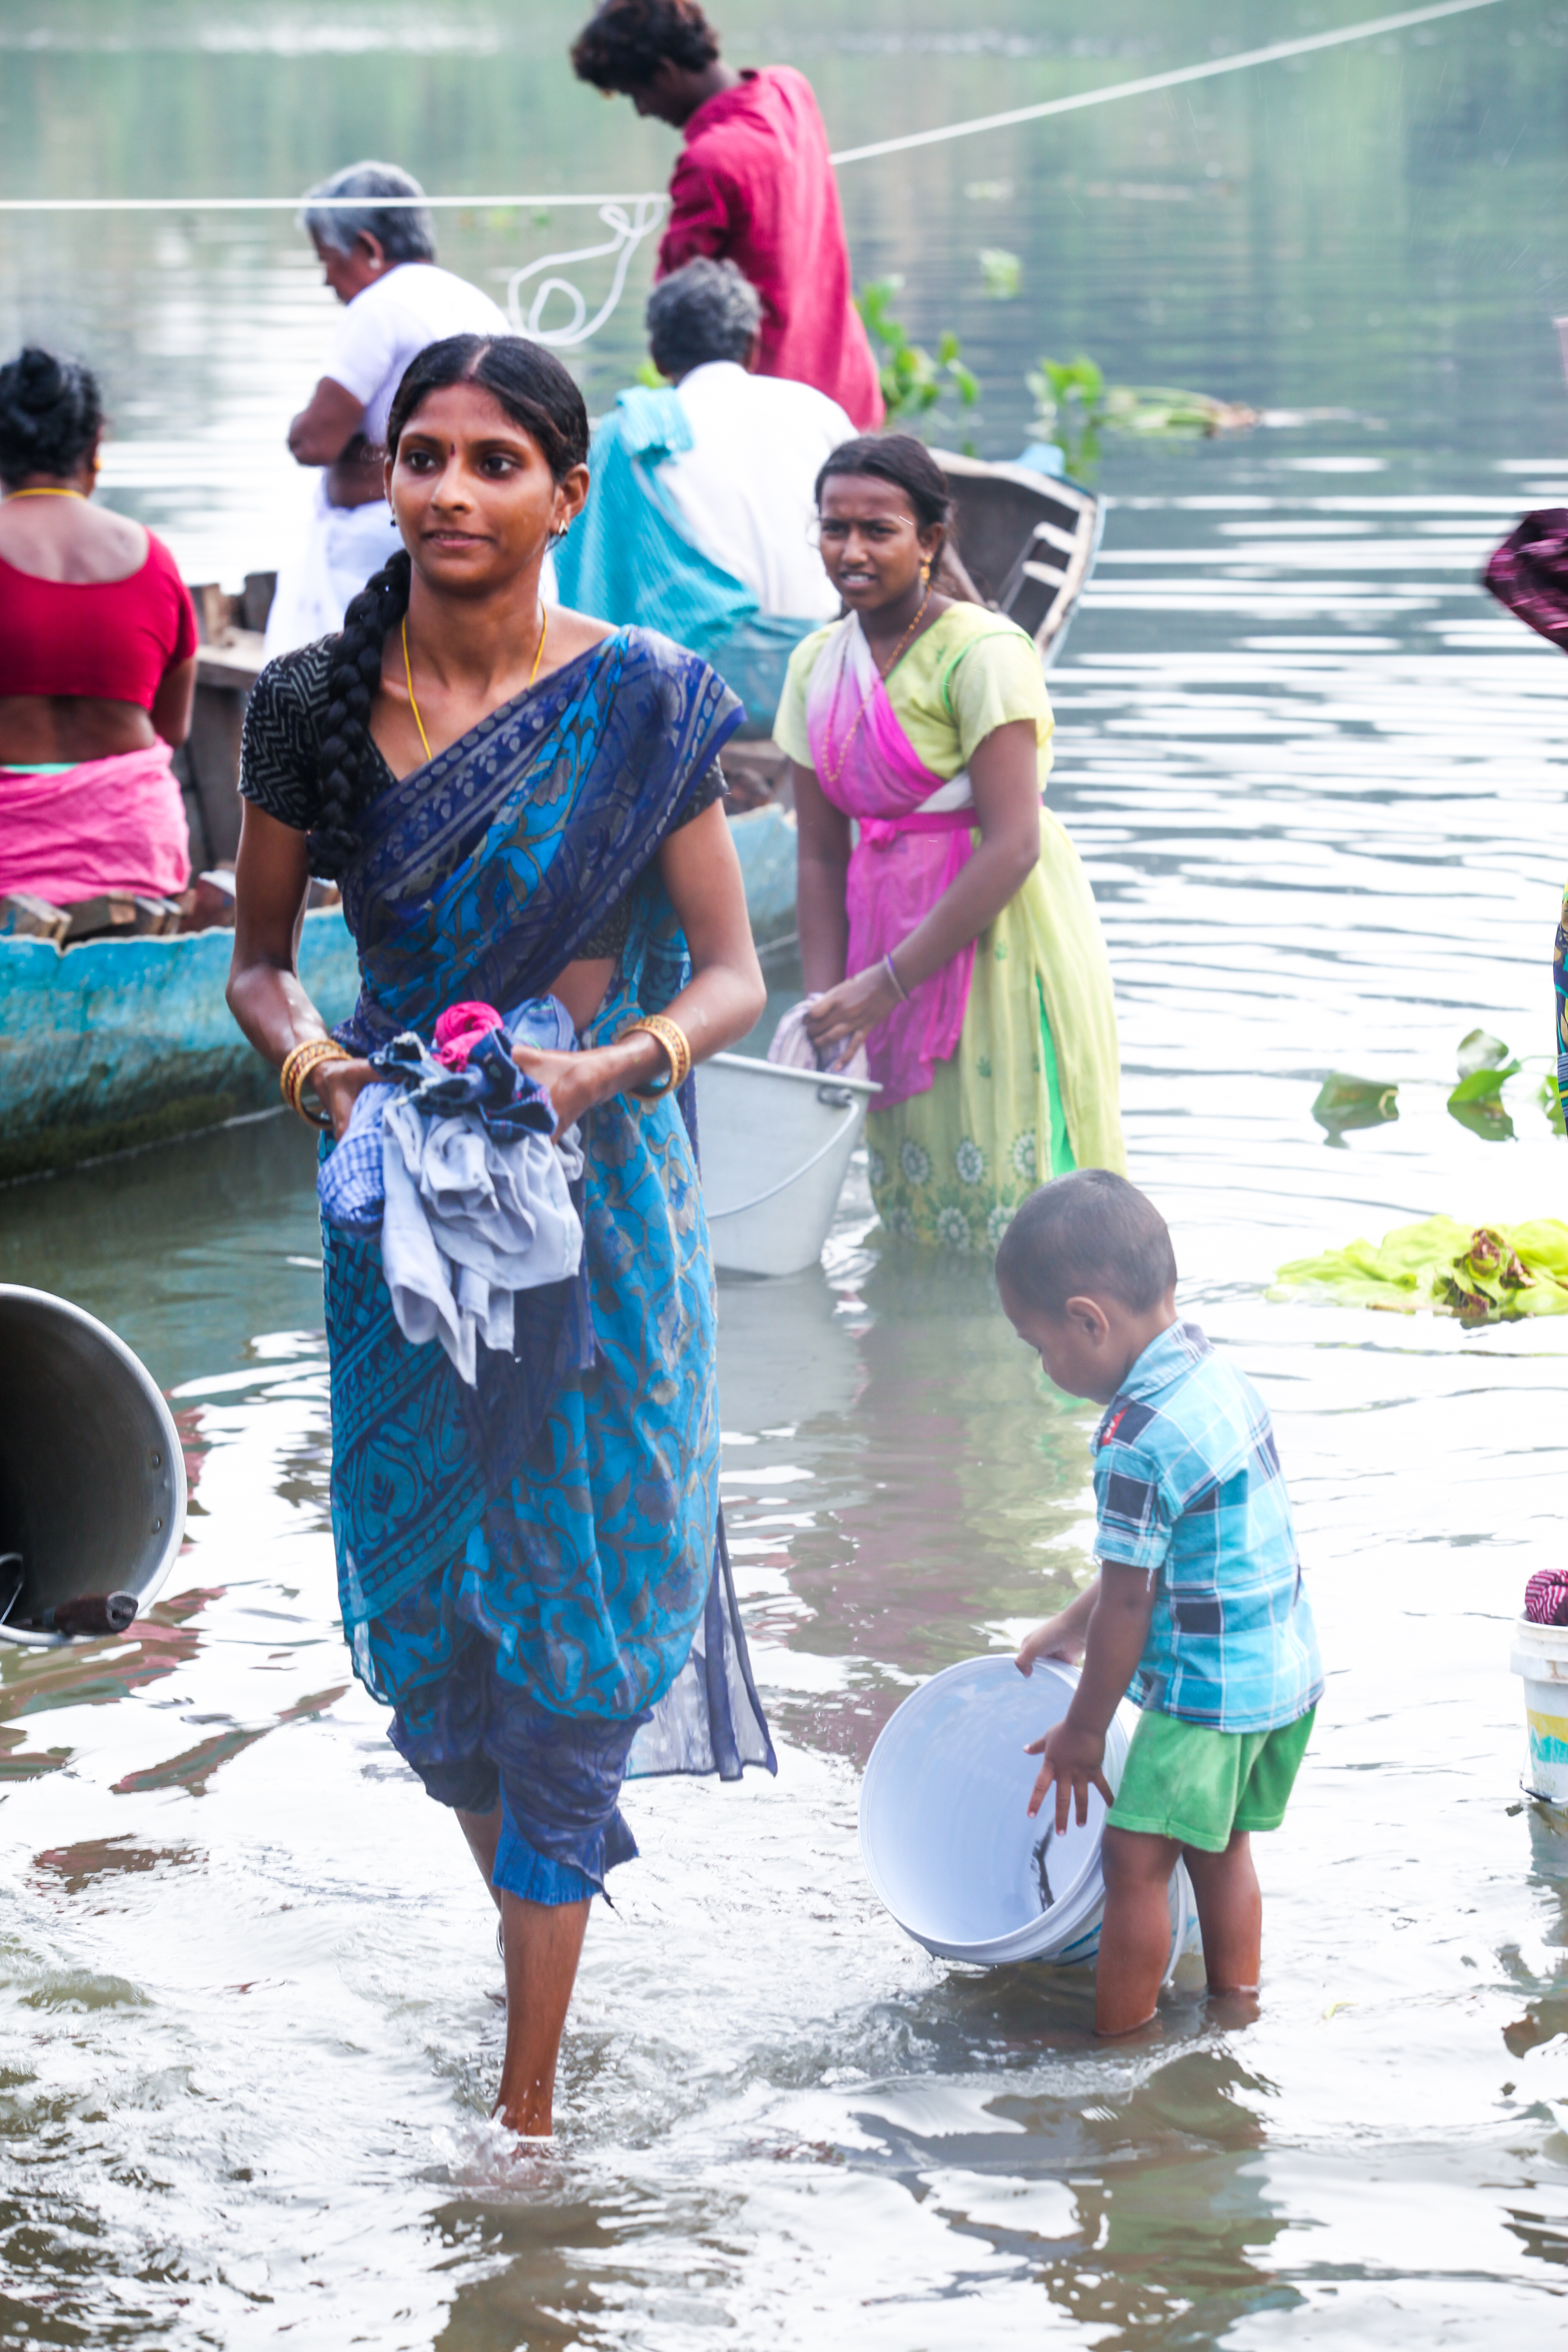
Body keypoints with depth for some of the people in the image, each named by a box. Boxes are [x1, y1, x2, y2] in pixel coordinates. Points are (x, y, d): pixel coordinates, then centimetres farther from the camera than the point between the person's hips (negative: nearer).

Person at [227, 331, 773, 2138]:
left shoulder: (641, 708, -7)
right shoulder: (311, 707, -1)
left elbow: (732, 978, -3)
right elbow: (259, 957, 10)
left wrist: (608, 1067, -22)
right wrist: (311, 1062, -11)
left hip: (596, 1197, -3)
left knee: (566, 1643, -1)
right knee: (426, 1632, 9)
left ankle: (528, 2098, 4)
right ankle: (539, 1938, 35)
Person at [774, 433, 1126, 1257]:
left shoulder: (982, 653, -15)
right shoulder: (818, 665, 6)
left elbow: (1011, 847, -21)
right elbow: (821, 855, 6)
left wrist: (886, 983, -21)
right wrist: (826, 1002, -7)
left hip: (1000, 935, -6)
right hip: (890, 926, 6)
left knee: (1004, 1190, -6)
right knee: (911, 1207, 11)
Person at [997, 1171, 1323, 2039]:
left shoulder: (1137, 1443, -23)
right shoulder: (1220, 1377, 5)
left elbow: (1129, 1604, -16)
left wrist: (1083, 1731, -4)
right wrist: (1072, 1626, 25)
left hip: (1208, 1691, -9)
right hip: (1286, 1672, 9)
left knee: (1137, 1859, -2)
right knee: (1220, 1846, 21)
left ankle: (1118, 2043, 4)